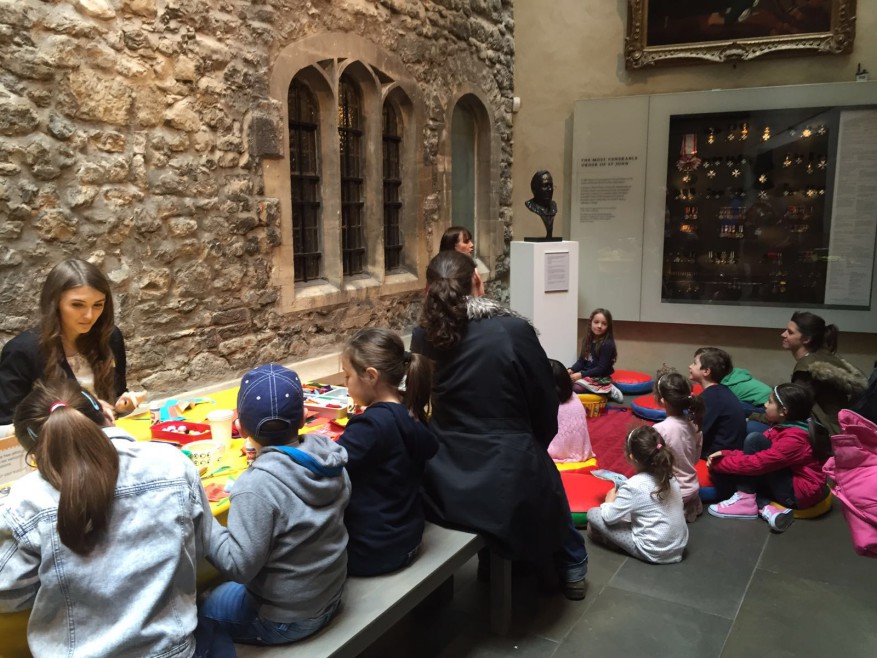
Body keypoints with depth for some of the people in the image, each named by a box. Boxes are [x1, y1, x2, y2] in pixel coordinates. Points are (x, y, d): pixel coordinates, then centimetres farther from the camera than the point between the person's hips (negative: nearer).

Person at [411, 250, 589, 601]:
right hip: (508, 477, -3)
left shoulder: (423, 336, -5)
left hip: (444, 483, 3)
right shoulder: (514, 329, -15)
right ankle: (571, 568, 49)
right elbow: (546, 407, -4)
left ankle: (491, 564, 49)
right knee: (545, 478, 33)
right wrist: (534, 447, 14)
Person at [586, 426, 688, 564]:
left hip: (653, 553, -7)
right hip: (679, 547, 7)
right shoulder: (670, 477, -1)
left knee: (593, 513, -3)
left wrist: (610, 498, 7)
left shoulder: (633, 486, -20)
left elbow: (609, 517, -13)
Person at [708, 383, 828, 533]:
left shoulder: (793, 439, -23)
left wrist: (720, 464, -17)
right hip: (790, 483, 10)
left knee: (754, 440, -19)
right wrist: (725, 454, -7)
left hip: (801, 492, -10)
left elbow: (758, 462, -26)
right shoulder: (782, 427, 6)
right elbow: (756, 454, 6)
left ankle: (744, 501, -16)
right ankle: (768, 508, -13)